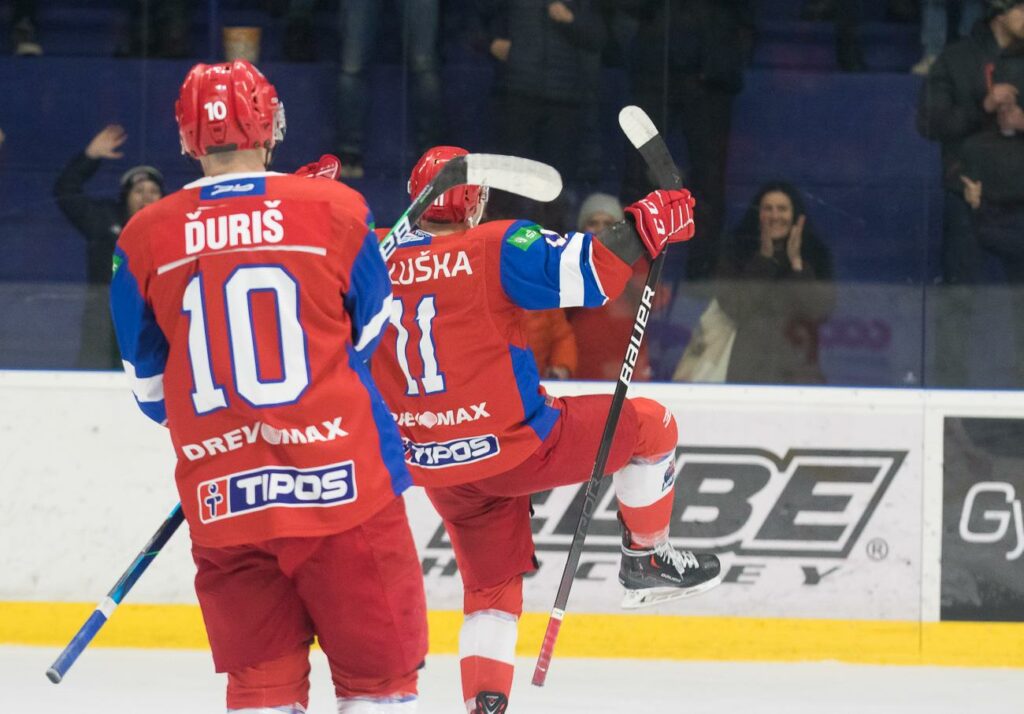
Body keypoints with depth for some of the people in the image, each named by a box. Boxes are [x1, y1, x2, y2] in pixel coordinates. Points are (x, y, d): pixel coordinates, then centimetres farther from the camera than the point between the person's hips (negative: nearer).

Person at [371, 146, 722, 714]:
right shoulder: (495, 247, -13)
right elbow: (586, 273, -21)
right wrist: (648, 225, -13)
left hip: (434, 466, 6)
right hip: (513, 446, -6)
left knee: (491, 584, 20)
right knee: (648, 425, 13)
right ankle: (646, 559, 21)